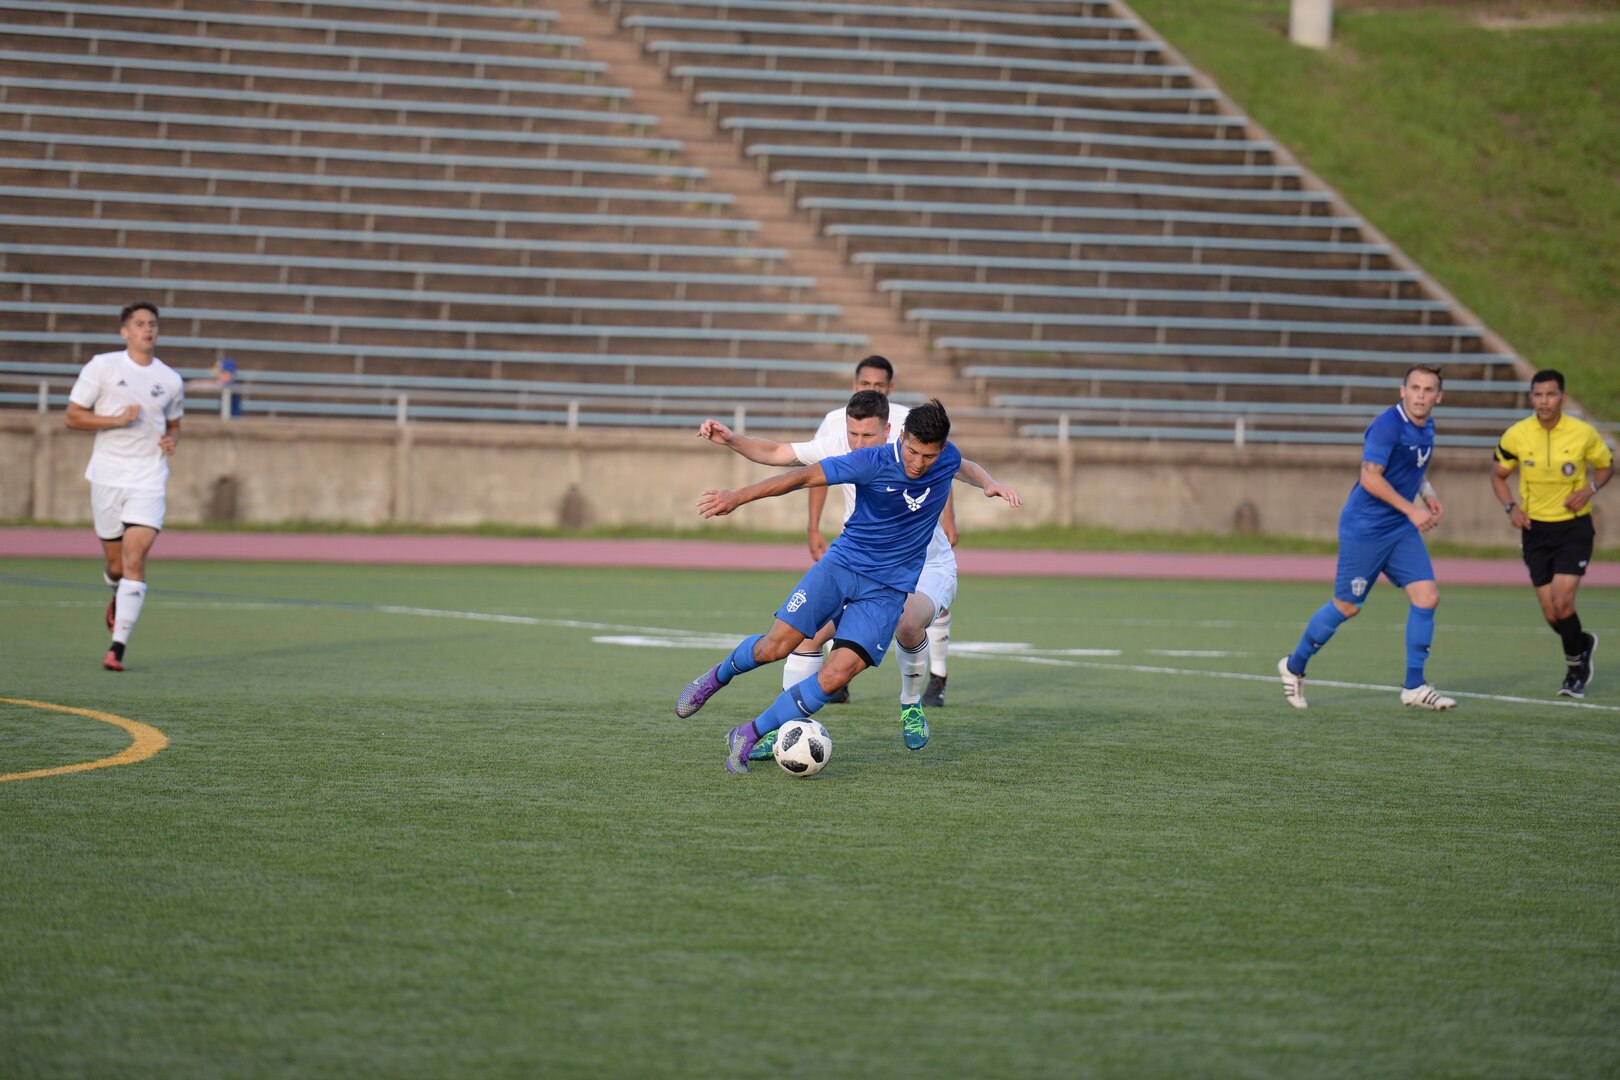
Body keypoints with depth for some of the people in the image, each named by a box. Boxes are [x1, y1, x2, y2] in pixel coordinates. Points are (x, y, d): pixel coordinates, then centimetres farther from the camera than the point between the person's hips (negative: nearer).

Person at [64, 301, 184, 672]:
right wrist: (117, 420, -14)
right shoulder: (102, 367, 1)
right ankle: (119, 596, 44)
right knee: (116, 565, 6)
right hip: (107, 476, 0)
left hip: (149, 479, 1)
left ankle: (117, 647, -14)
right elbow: (73, 416, -1)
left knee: (134, 560, -15)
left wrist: (171, 440, 2)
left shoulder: (171, 380, 9)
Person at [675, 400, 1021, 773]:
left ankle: (747, 736, -2)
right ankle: (719, 675, 25)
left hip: (887, 589, 2)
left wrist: (989, 484, 12)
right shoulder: (873, 462, -18)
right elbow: (805, 476, -18)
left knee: (836, 676, -16)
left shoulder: (948, 460, -5)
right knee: (774, 646, -11)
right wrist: (739, 496, -23)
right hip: (842, 564, -2)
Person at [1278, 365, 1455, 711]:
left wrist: (1428, 494, 9)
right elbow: (1370, 477, -24)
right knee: (1346, 606, 1)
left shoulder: (1426, 428, 7)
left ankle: (1414, 687, 2)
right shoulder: (1388, 425, -19)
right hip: (1365, 528, -8)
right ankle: (1294, 666, 23)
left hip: (1402, 529, 8)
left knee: (1427, 597, -5)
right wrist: (1411, 509, -24)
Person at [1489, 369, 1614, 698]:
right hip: (1536, 529, 3)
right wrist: (1510, 507, -7)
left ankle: (1575, 665, 8)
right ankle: (1583, 644, 36)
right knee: (1551, 615, 3)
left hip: (1574, 526, -3)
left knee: (1562, 602, -17)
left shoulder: (1583, 433, -10)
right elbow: (1498, 475, 9)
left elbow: (1606, 466, 7)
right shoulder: (1516, 436, -6)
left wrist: (1590, 489, -13)